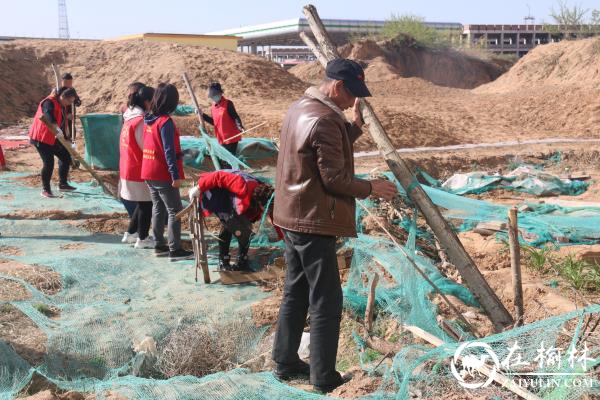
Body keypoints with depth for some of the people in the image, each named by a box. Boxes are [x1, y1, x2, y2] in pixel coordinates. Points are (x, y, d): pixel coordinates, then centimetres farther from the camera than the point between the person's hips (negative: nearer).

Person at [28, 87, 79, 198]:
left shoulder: (61, 106, 11)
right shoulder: (49, 102, -19)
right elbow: (48, 114, -41)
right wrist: (57, 128, -56)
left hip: (52, 138, 10)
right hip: (41, 138, -10)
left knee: (65, 157, 10)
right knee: (49, 162, -14)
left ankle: (63, 184, 21)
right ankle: (45, 189, -3)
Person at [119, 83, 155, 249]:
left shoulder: (130, 117, 8)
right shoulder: (141, 121, -20)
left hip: (128, 168, 9)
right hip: (139, 170, -9)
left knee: (142, 203, 20)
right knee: (146, 203, 3)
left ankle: (130, 233, 28)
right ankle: (142, 239, 12)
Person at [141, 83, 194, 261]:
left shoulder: (148, 119, 6)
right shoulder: (166, 122, -17)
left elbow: (149, 145, 11)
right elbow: (169, 151, -20)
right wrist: (175, 175, -18)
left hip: (149, 173, 8)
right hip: (163, 175, -8)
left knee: (158, 209, 16)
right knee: (175, 211, -1)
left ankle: (159, 246, 22)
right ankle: (175, 250, 0)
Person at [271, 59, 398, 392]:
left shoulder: (301, 108, 11)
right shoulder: (324, 120, -20)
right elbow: (334, 178, -20)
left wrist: (356, 124, 9)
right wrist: (370, 188, -6)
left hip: (294, 216, 10)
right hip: (313, 221, -10)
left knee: (296, 292, 18)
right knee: (326, 301, -2)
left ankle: (286, 362, 28)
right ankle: (325, 378, 5)